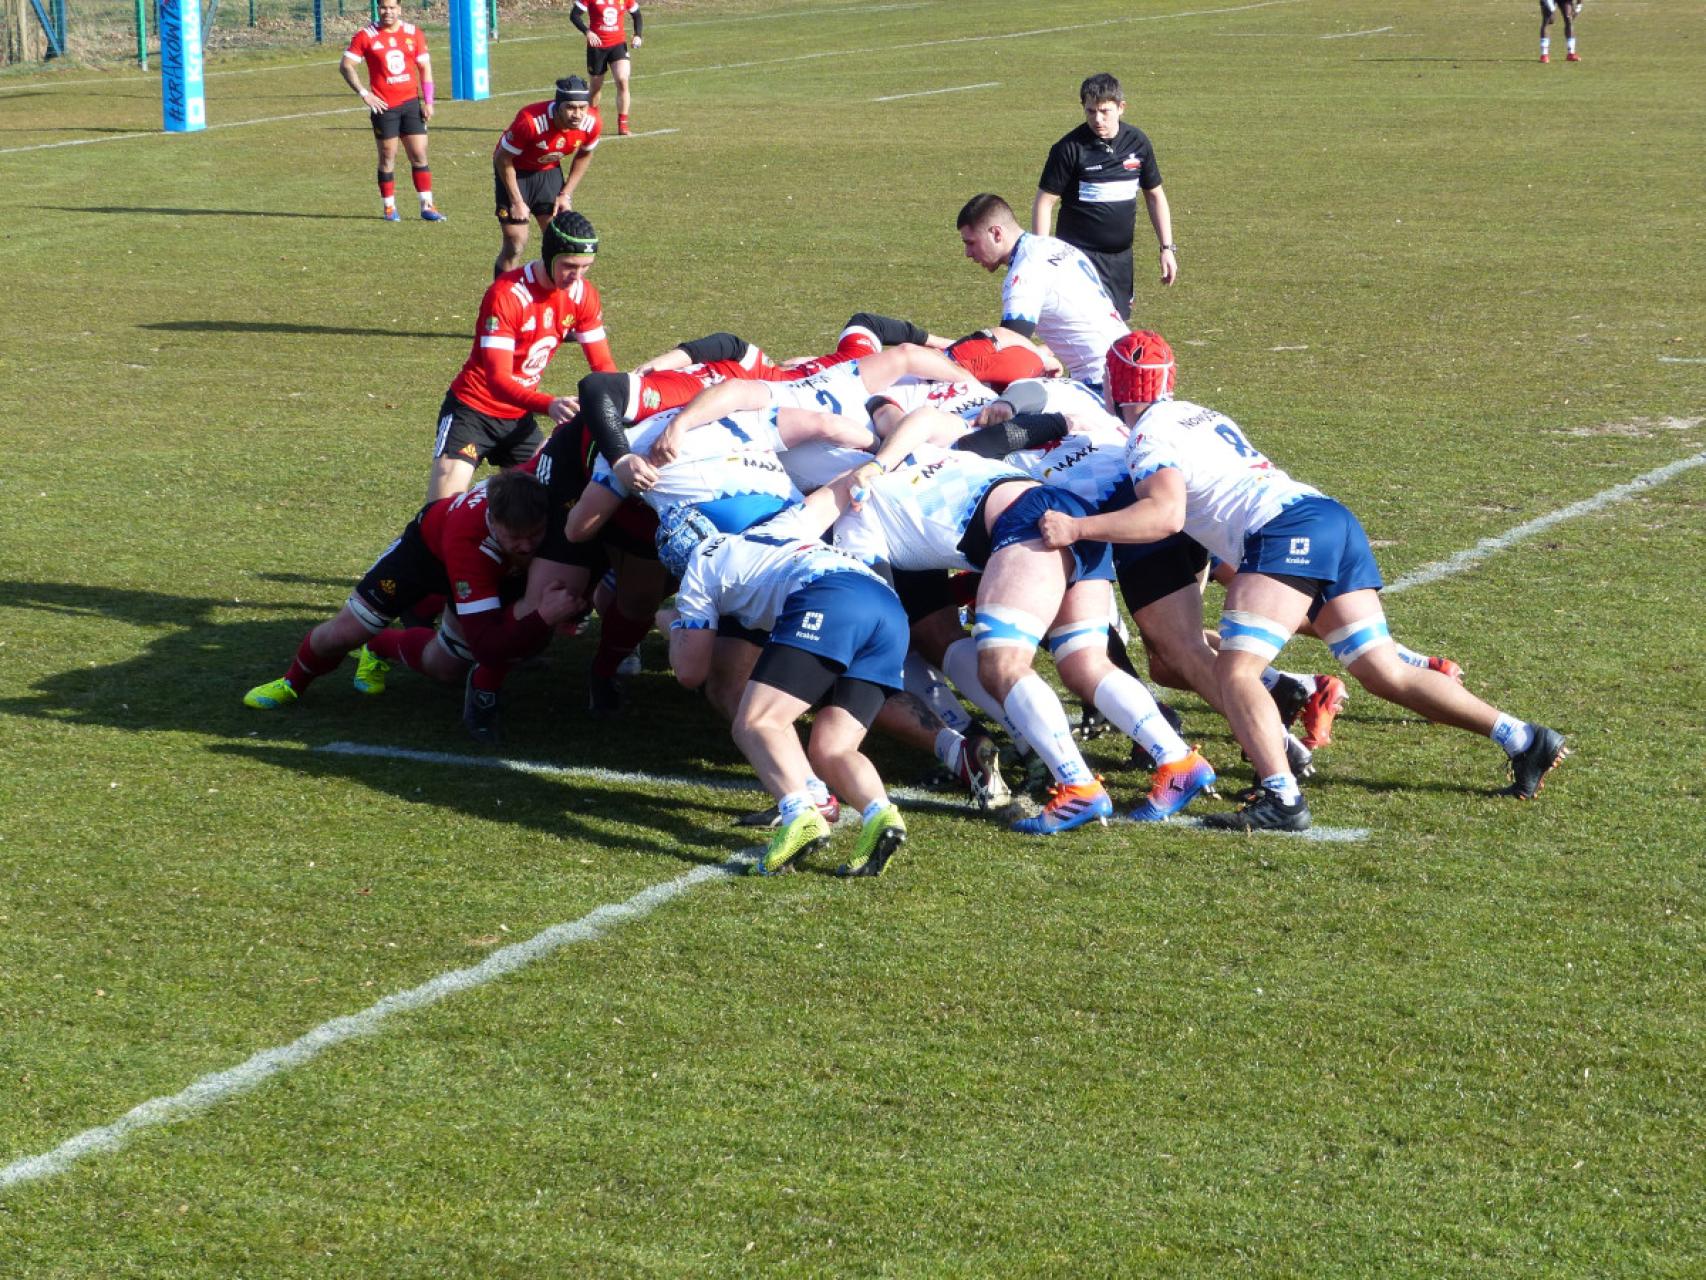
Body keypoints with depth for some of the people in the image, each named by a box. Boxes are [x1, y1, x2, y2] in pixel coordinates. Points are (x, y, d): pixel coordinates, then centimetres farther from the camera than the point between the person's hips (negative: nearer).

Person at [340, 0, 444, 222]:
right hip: (383, 106, -2)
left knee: (419, 155, 1)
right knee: (387, 158, 3)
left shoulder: (414, 33, 5)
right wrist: (363, 93, -11)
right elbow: (345, 66, -2)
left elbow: (425, 67, 9)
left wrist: (428, 101, 3)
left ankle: (427, 206, 6)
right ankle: (390, 208, 13)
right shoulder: (366, 36, -3)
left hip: (411, 103, 2)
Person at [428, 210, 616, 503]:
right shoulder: (506, 295, -24)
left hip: (520, 416, 6)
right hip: (474, 410, -6)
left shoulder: (583, 295, -5)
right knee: (442, 507, -16)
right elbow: (498, 379, -29)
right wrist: (550, 405, -46)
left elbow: (603, 364, 0)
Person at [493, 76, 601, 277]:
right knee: (516, 244, -9)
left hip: (550, 171, 4)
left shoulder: (591, 123, -22)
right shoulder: (530, 121, -37)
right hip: (516, 172, -4)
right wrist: (516, 202, -17)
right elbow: (503, 159, -22)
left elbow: (584, 155, 2)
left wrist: (566, 194, -3)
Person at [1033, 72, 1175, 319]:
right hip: (1080, 254, -5)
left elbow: (1154, 195, 14)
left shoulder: (1137, 142, 4)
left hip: (1121, 257, 5)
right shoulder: (1070, 148, -10)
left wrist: (1167, 247, 9)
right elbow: (1044, 203, -7)